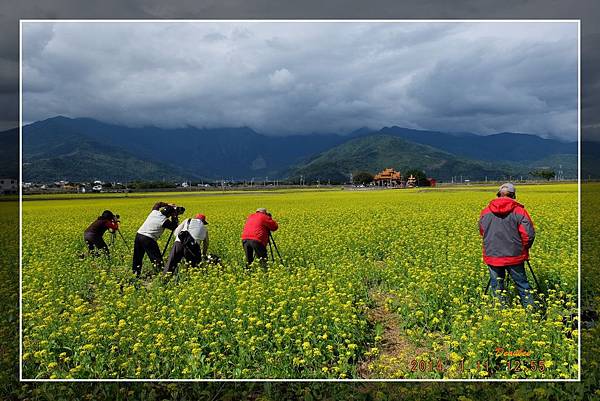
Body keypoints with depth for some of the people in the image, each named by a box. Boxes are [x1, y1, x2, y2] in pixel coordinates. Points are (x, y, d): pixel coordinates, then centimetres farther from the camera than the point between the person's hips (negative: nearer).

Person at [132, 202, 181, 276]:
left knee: (137, 257, 16)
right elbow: (174, 227, 7)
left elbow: (157, 204, 32)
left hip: (139, 235, 7)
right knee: (157, 259, -3)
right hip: (148, 239, -7)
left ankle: (135, 273, 22)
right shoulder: (164, 221, -7)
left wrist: (167, 205, 26)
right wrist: (175, 217, 9)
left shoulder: (154, 212, 10)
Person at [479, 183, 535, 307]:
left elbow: (482, 232, 12)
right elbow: (529, 234, -11)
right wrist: (523, 248, 7)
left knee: (496, 288, 10)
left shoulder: (486, 212, 0)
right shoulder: (519, 211, -8)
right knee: (522, 284, 14)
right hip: (514, 256, -1)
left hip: (492, 256, 1)